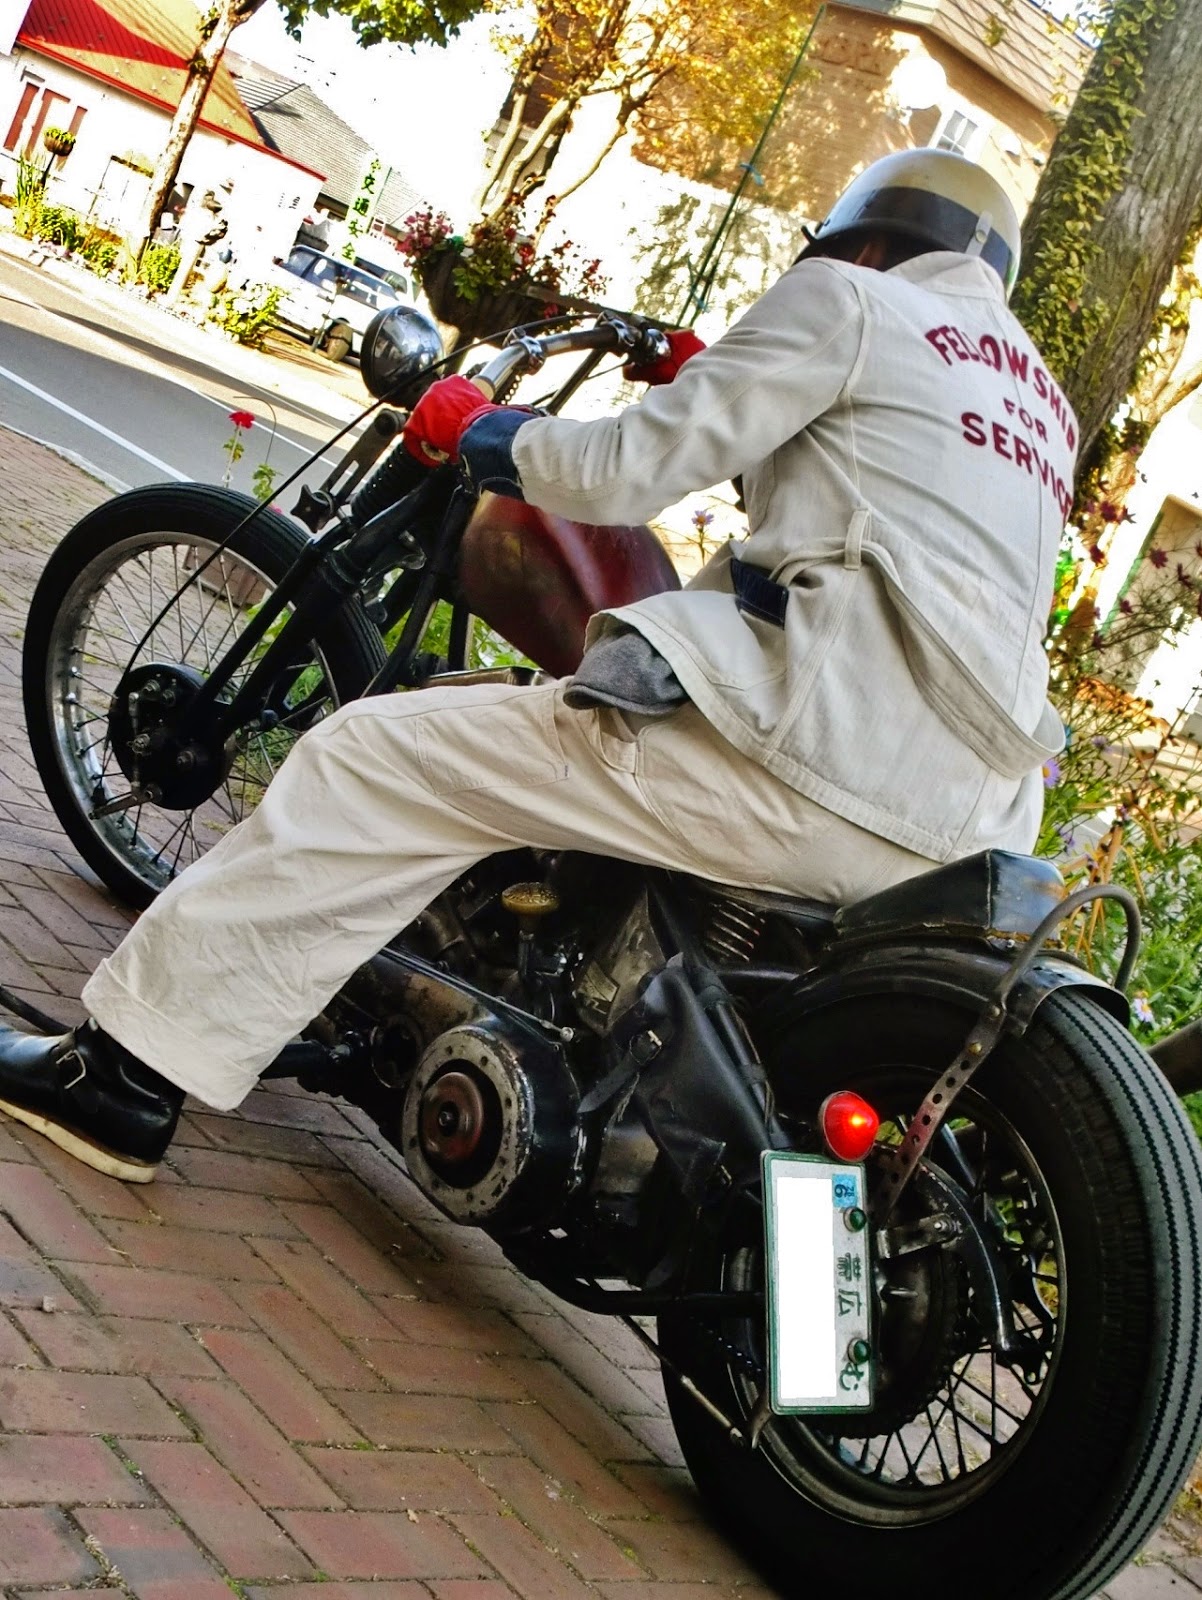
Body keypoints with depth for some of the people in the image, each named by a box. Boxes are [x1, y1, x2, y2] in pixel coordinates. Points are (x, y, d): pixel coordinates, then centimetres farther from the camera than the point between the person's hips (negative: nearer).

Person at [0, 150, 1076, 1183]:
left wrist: (472, 427, 16)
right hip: (972, 820, 9)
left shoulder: (854, 298, 6)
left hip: (817, 742, -9)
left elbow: (628, 470, -2)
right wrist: (713, 389, 37)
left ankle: (128, 1076, 2)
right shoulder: (1045, 399, 29)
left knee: (376, 755, -1)